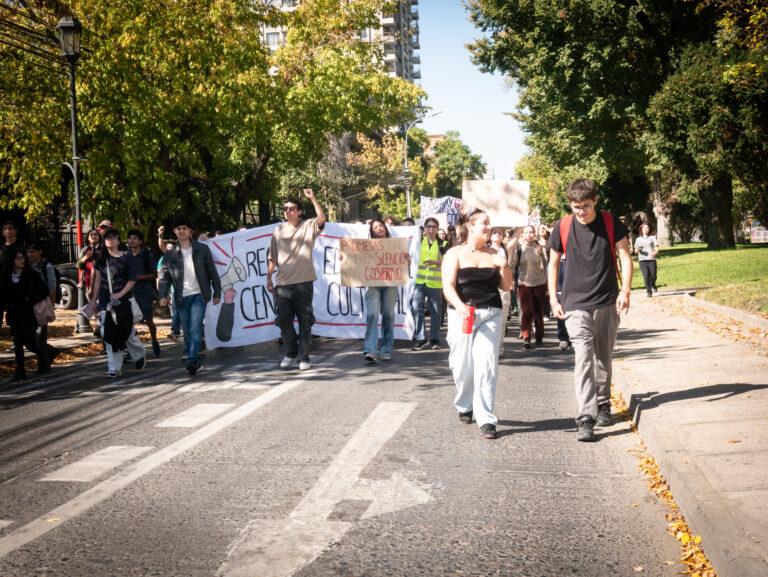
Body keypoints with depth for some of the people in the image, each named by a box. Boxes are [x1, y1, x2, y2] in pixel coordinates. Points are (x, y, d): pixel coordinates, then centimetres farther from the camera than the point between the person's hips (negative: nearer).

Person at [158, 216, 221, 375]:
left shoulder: (202, 249, 4)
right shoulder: (170, 254, 6)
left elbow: (212, 272, 8)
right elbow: (164, 277, 5)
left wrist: (217, 293, 7)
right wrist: (162, 295, -9)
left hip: (199, 295, -2)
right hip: (182, 298, 2)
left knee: (195, 329, -15)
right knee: (187, 331, 7)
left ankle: (191, 361, -19)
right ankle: (195, 362, 19)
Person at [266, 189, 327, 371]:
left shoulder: (308, 226, 3)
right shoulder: (279, 230, 12)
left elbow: (322, 219, -18)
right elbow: (272, 257, 17)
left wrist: (313, 198, -23)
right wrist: (269, 277, 15)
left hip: (304, 282, -3)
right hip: (283, 282, 3)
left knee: (305, 320, 1)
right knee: (283, 318, 3)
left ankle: (303, 358, 9)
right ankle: (290, 353, 24)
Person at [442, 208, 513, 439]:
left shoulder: (494, 254, 13)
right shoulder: (455, 254, 3)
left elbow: (506, 287, 14)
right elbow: (448, 285, -8)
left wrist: (504, 267, -5)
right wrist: (459, 305, -26)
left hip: (491, 314, 1)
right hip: (462, 315, -1)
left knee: (486, 365, -9)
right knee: (463, 365, 5)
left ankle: (486, 419, -7)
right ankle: (465, 405, 32)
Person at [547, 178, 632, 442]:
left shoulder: (610, 222, -1)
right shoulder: (562, 227, -1)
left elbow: (625, 256, 3)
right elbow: (553, 263, 8)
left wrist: (625, 290, -8)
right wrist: (553, 299, 4)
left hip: (607, 302, 2)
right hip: (575, 304, -2)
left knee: (603, 357, 12)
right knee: (583, 358, -13)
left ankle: (603, 405, 32)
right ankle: (586, 418, -17)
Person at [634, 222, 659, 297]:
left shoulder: (652, 237, 14)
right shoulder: (638, 239, 19)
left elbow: (657, 248, 6)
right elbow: (636, 251, 18)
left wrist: (655, 253, -17)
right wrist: (637, 250, -7)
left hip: (651, 259, -1)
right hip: (642, 260, 1)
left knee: (653, 276, -8)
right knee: (646, 275, -15)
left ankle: (653, 285, 26)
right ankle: (648, 291, -3)